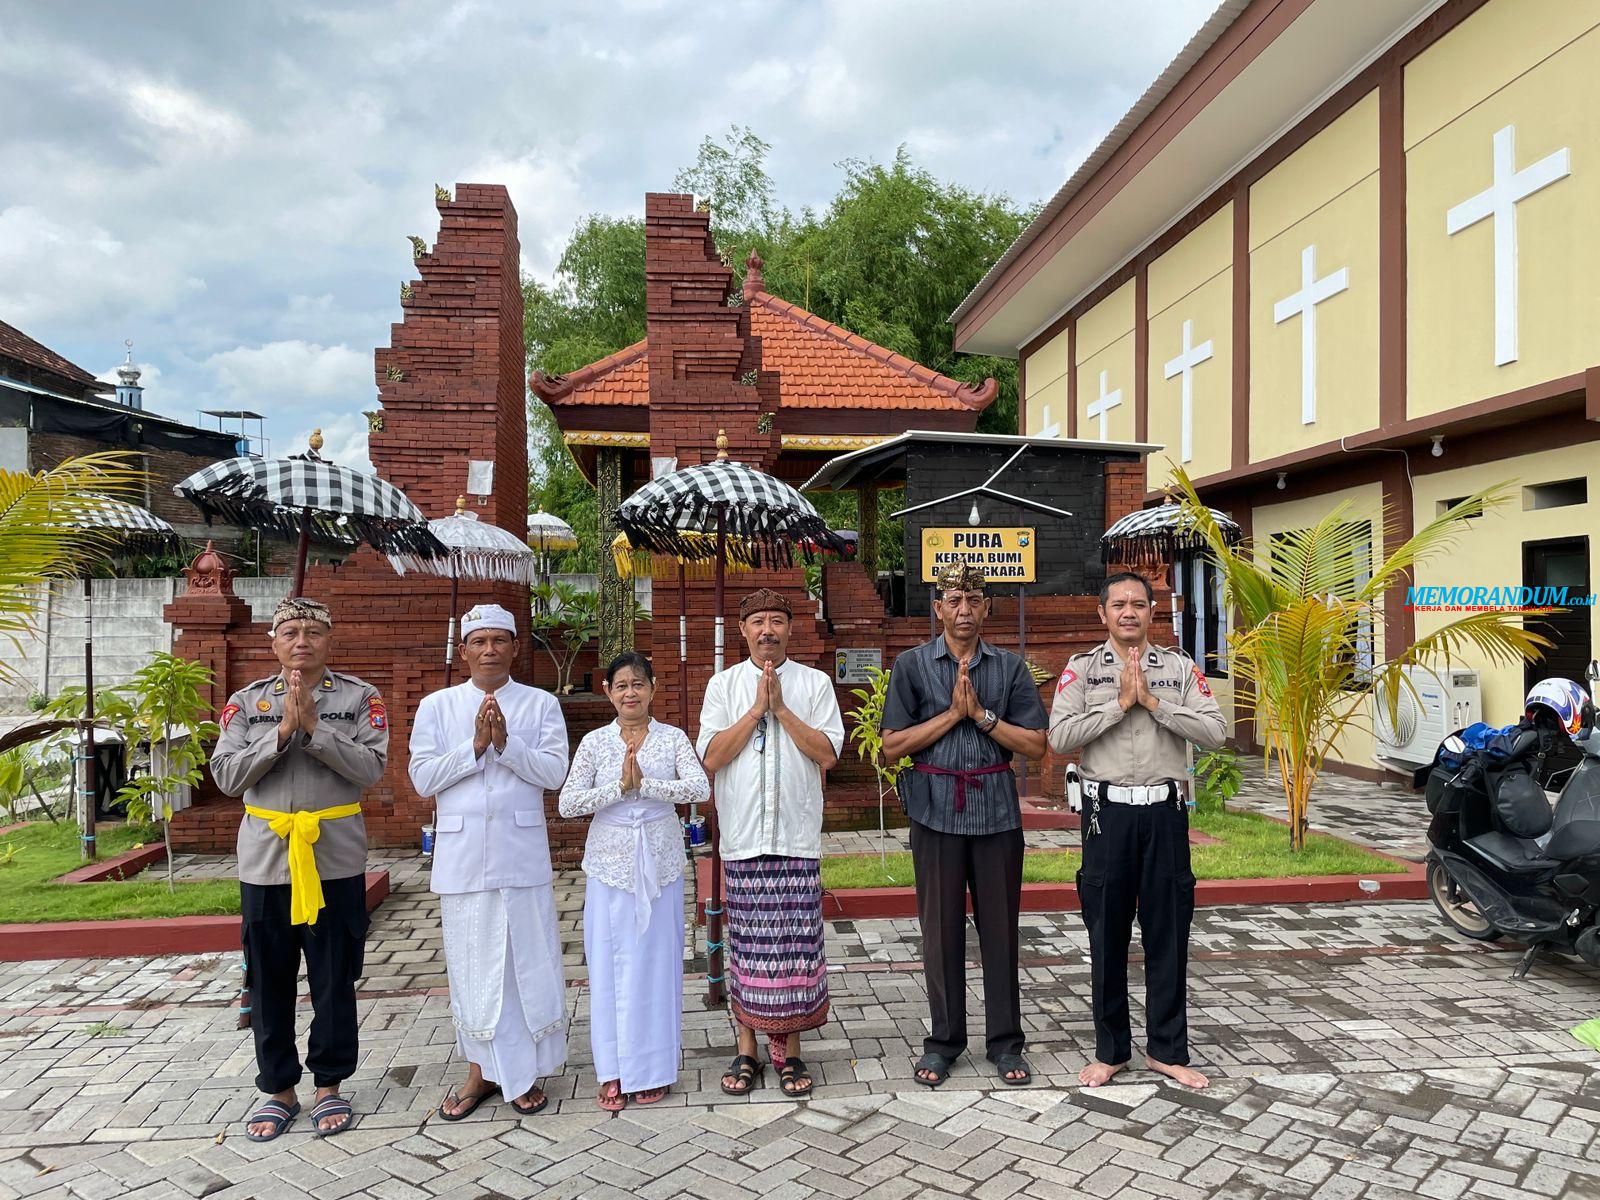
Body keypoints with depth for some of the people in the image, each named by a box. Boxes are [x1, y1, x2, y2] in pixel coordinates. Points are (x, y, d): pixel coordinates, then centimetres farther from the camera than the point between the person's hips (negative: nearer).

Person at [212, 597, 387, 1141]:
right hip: (266, 860, 2)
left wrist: (314, 727, -19)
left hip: (336, 859, -1)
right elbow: (227, 776, -4)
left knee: (334, 981, 8)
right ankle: (279, 1090, 27)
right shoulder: (247, 701, 5)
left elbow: (370, 768, -12)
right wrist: (282, 732, -15)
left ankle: (329, 1085, 25)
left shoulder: (360, 697, -1)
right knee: (269, 984, 10)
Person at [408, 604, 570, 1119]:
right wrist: (475, 745, -14)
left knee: (527, 958, 3)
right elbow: (423, 777, -3)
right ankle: (481, 1072, 23)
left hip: (522, 850, -1)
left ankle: (524, 1072, 18)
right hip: (461, 852, 1)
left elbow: (555, 772, -6)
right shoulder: (437, 706, 6)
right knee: (471, 961, 9)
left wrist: (506, 743, -18)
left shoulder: (541, 705, 3)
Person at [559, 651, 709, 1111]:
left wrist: (645, 784, -22)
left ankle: (652, 1068, 19)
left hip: (659, 866, 0)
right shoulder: (594, 742, 2)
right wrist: (619, 787, -17)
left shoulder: (673, 738, 0)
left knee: (656, 962, 6)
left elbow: (700, 788, -14)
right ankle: (614, 1071, 18)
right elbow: (567, 803, -6)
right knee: (610, 965, 5)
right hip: (610, 865, 1)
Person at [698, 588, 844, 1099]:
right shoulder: (723, 684, 6)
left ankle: (790, 1051, 16)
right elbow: (711, 755, -4)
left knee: (796, 943, 2)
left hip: (797, 835, 0)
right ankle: (746, 1049, 20)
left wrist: (781, 708, -10)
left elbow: (827, 753, -4)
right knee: (746, 942, 6)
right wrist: (756, 709, -10)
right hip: (743, 836, 1)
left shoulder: (815, 683, 5)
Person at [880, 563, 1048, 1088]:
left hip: (997, 810, 1)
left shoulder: (1010, 667, 6)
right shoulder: (913, 665, 3)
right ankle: (943, 1040, 22)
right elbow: (892, 745, -4)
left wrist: (982, 715, -10)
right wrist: (952, 714, -10)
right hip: (937, 811, -1)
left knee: (1000, 926, 7)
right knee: (941, 928, 7)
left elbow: (1036, 745, 0)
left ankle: (1005, 1041, 22)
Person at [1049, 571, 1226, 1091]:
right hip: (1108, 810, -1)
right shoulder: (1082, 668, 2)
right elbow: (1060, 737, -11)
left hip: (1164, 810, 1)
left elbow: (1214, 732, -6)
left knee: (1168, 932, 8)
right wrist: (1121, 702, -12)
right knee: (1107, 934, 8)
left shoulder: (1179, 667, 6)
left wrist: (1153, 702, -12)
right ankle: (1110, 1050, 23)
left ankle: (1166, 1049, 24)